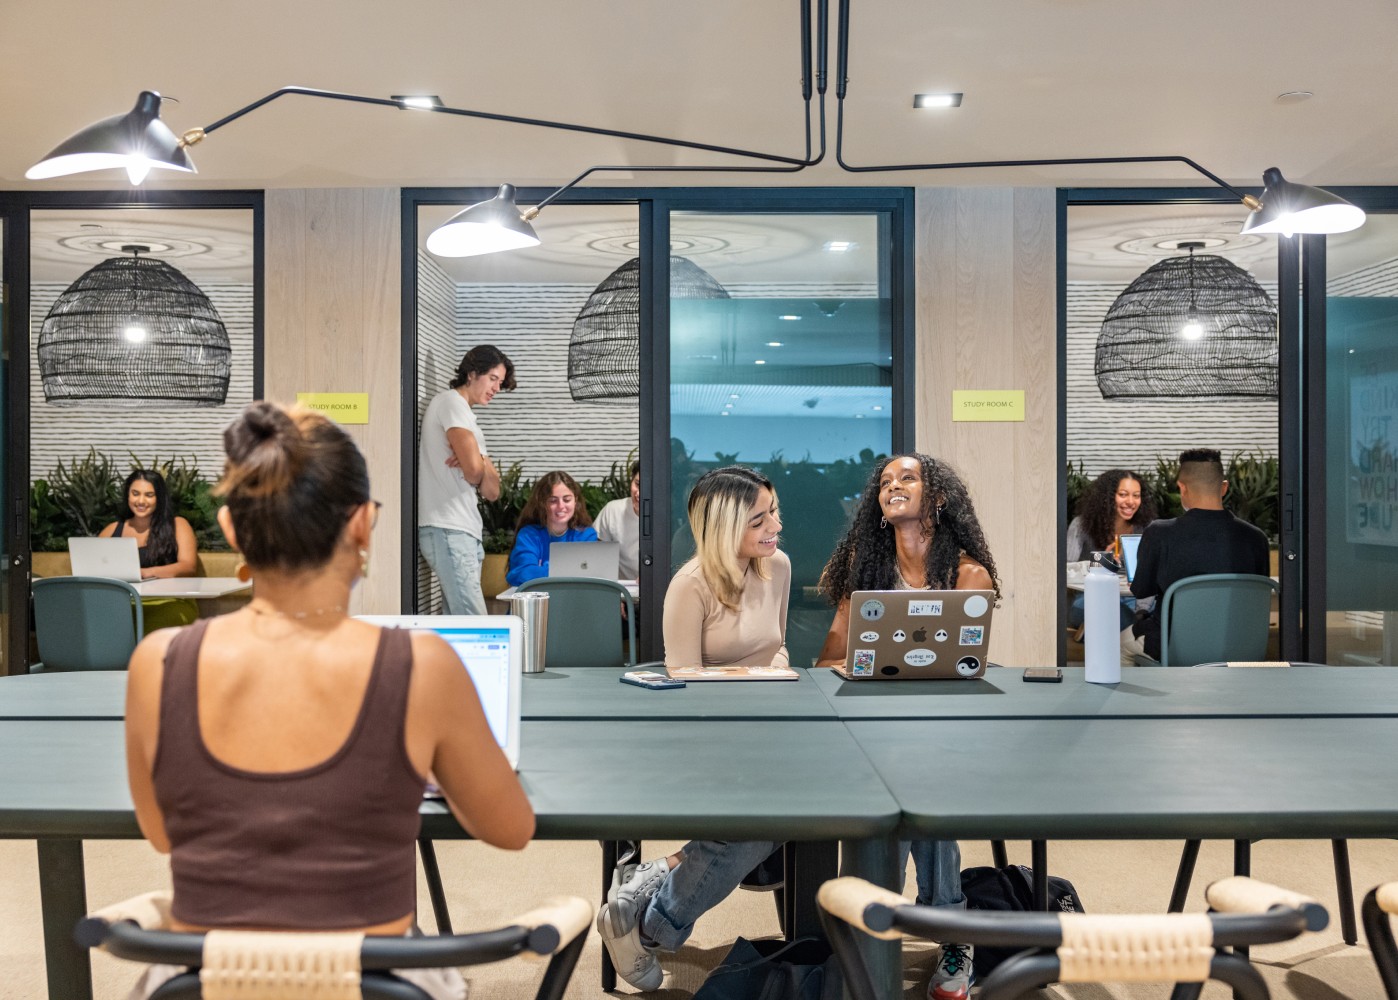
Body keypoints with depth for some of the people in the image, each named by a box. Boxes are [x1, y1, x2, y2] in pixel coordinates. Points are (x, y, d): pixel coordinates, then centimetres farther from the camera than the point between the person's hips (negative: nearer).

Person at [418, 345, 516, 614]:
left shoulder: (466, 416, 24)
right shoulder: (452, 402, -3)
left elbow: (492, 491, 14)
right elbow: (474, 469, -18)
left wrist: (477, 462, -6)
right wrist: (483, 465, 6)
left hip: (463, 531, 10)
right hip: (449, 531, -10)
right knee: (475, 624, -15)